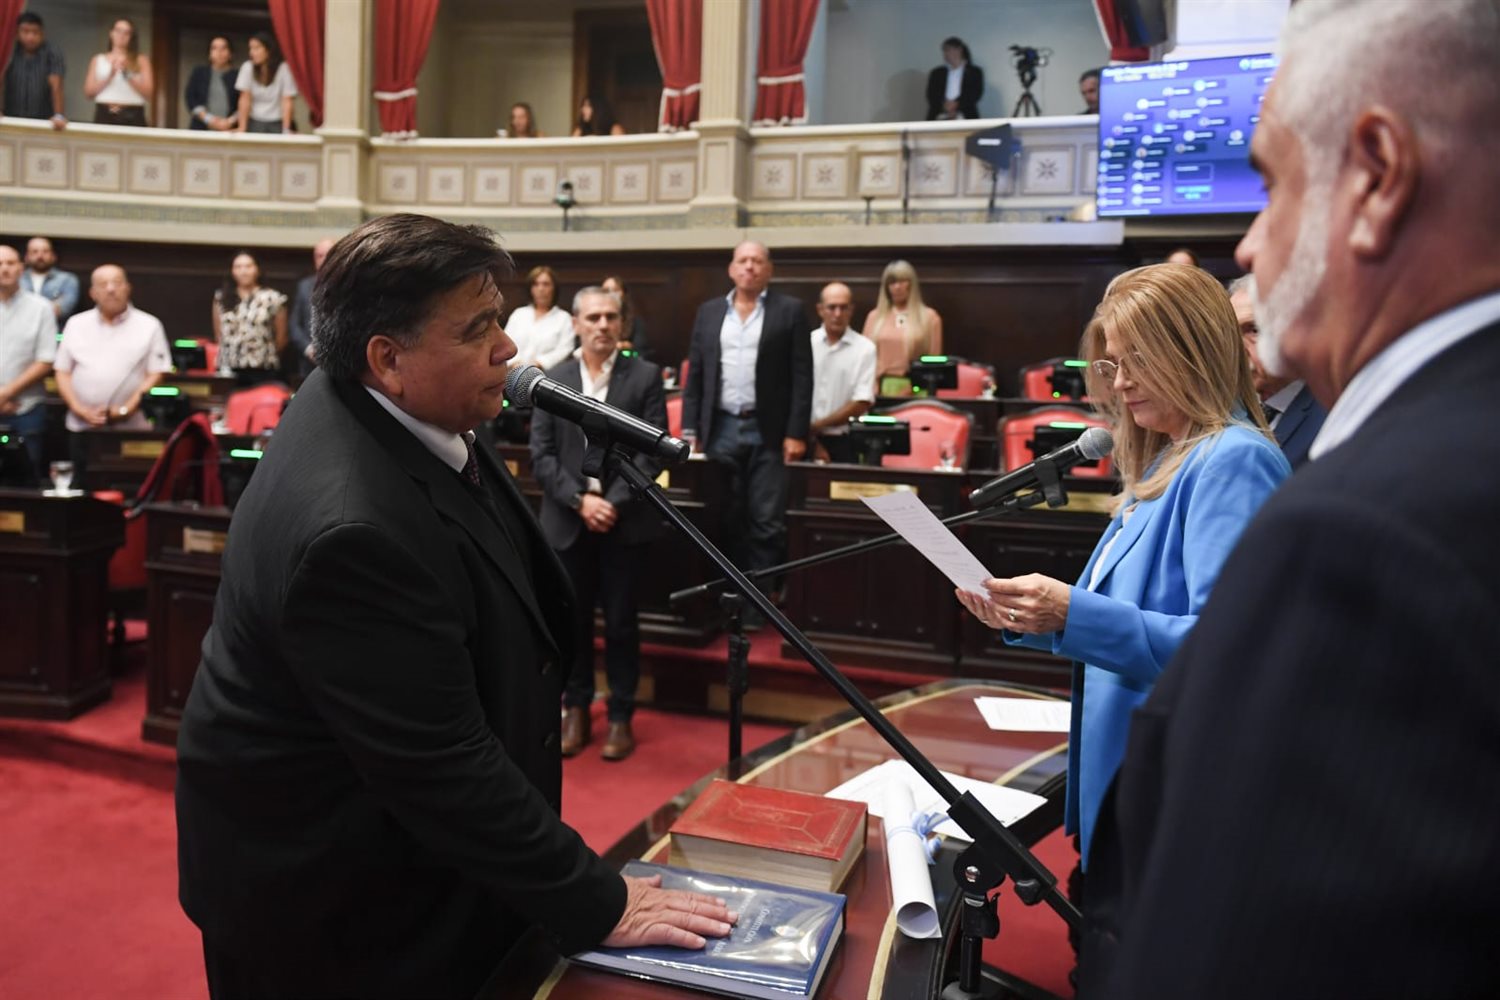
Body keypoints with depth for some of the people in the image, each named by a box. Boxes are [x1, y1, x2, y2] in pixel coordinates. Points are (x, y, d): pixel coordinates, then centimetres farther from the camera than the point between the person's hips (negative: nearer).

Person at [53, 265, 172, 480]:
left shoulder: (149, 325, 3)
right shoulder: (76, 325, 12)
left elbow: (157, 373, -2)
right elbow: (62, 372, 11)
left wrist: (127, 408, -12)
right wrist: (80, 410, -4)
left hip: (131, 429, -3)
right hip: (82, 428, 3)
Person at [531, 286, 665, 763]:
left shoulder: (645, 376, 0)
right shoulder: (552, 380, 6)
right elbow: (541, 455, 1)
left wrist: (614, 503, -15)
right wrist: (580, 500, -13)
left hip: (624, 520, -2)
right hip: (568, 521, 2)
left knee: (621, 621, 5)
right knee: (573, 620, 9)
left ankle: (620, 716, 17)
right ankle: (575, 709, 23)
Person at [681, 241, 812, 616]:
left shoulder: (790, 311, 2)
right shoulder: (709, 312, 12)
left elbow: (802, 376, -2)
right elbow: (695, 374, 11)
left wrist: (796, 433, -9)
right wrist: (690, 428, 3)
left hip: (768, 432, -3)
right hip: (720, 429, 3)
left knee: (766, 523, -2)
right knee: (728, 521, 8)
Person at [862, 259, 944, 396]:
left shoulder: (929, 317, 6)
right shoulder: (875, 317, 12)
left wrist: (913, 389, -7)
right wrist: (872, 389, -2)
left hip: (915, 390, -2)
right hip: (882, 387, 2)